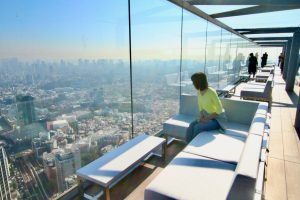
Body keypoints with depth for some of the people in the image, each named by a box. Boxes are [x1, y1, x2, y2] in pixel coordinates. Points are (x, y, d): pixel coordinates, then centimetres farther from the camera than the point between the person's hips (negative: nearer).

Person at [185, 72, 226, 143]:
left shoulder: (211, 92, -25)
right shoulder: (199, 92, -2)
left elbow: (219, 110, -21)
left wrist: (207, 119, -21)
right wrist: (201, 117, -9)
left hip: (217, 118, -6)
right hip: (207, 116, 7)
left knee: (197, 127, -27)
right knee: (191, 125, -19)